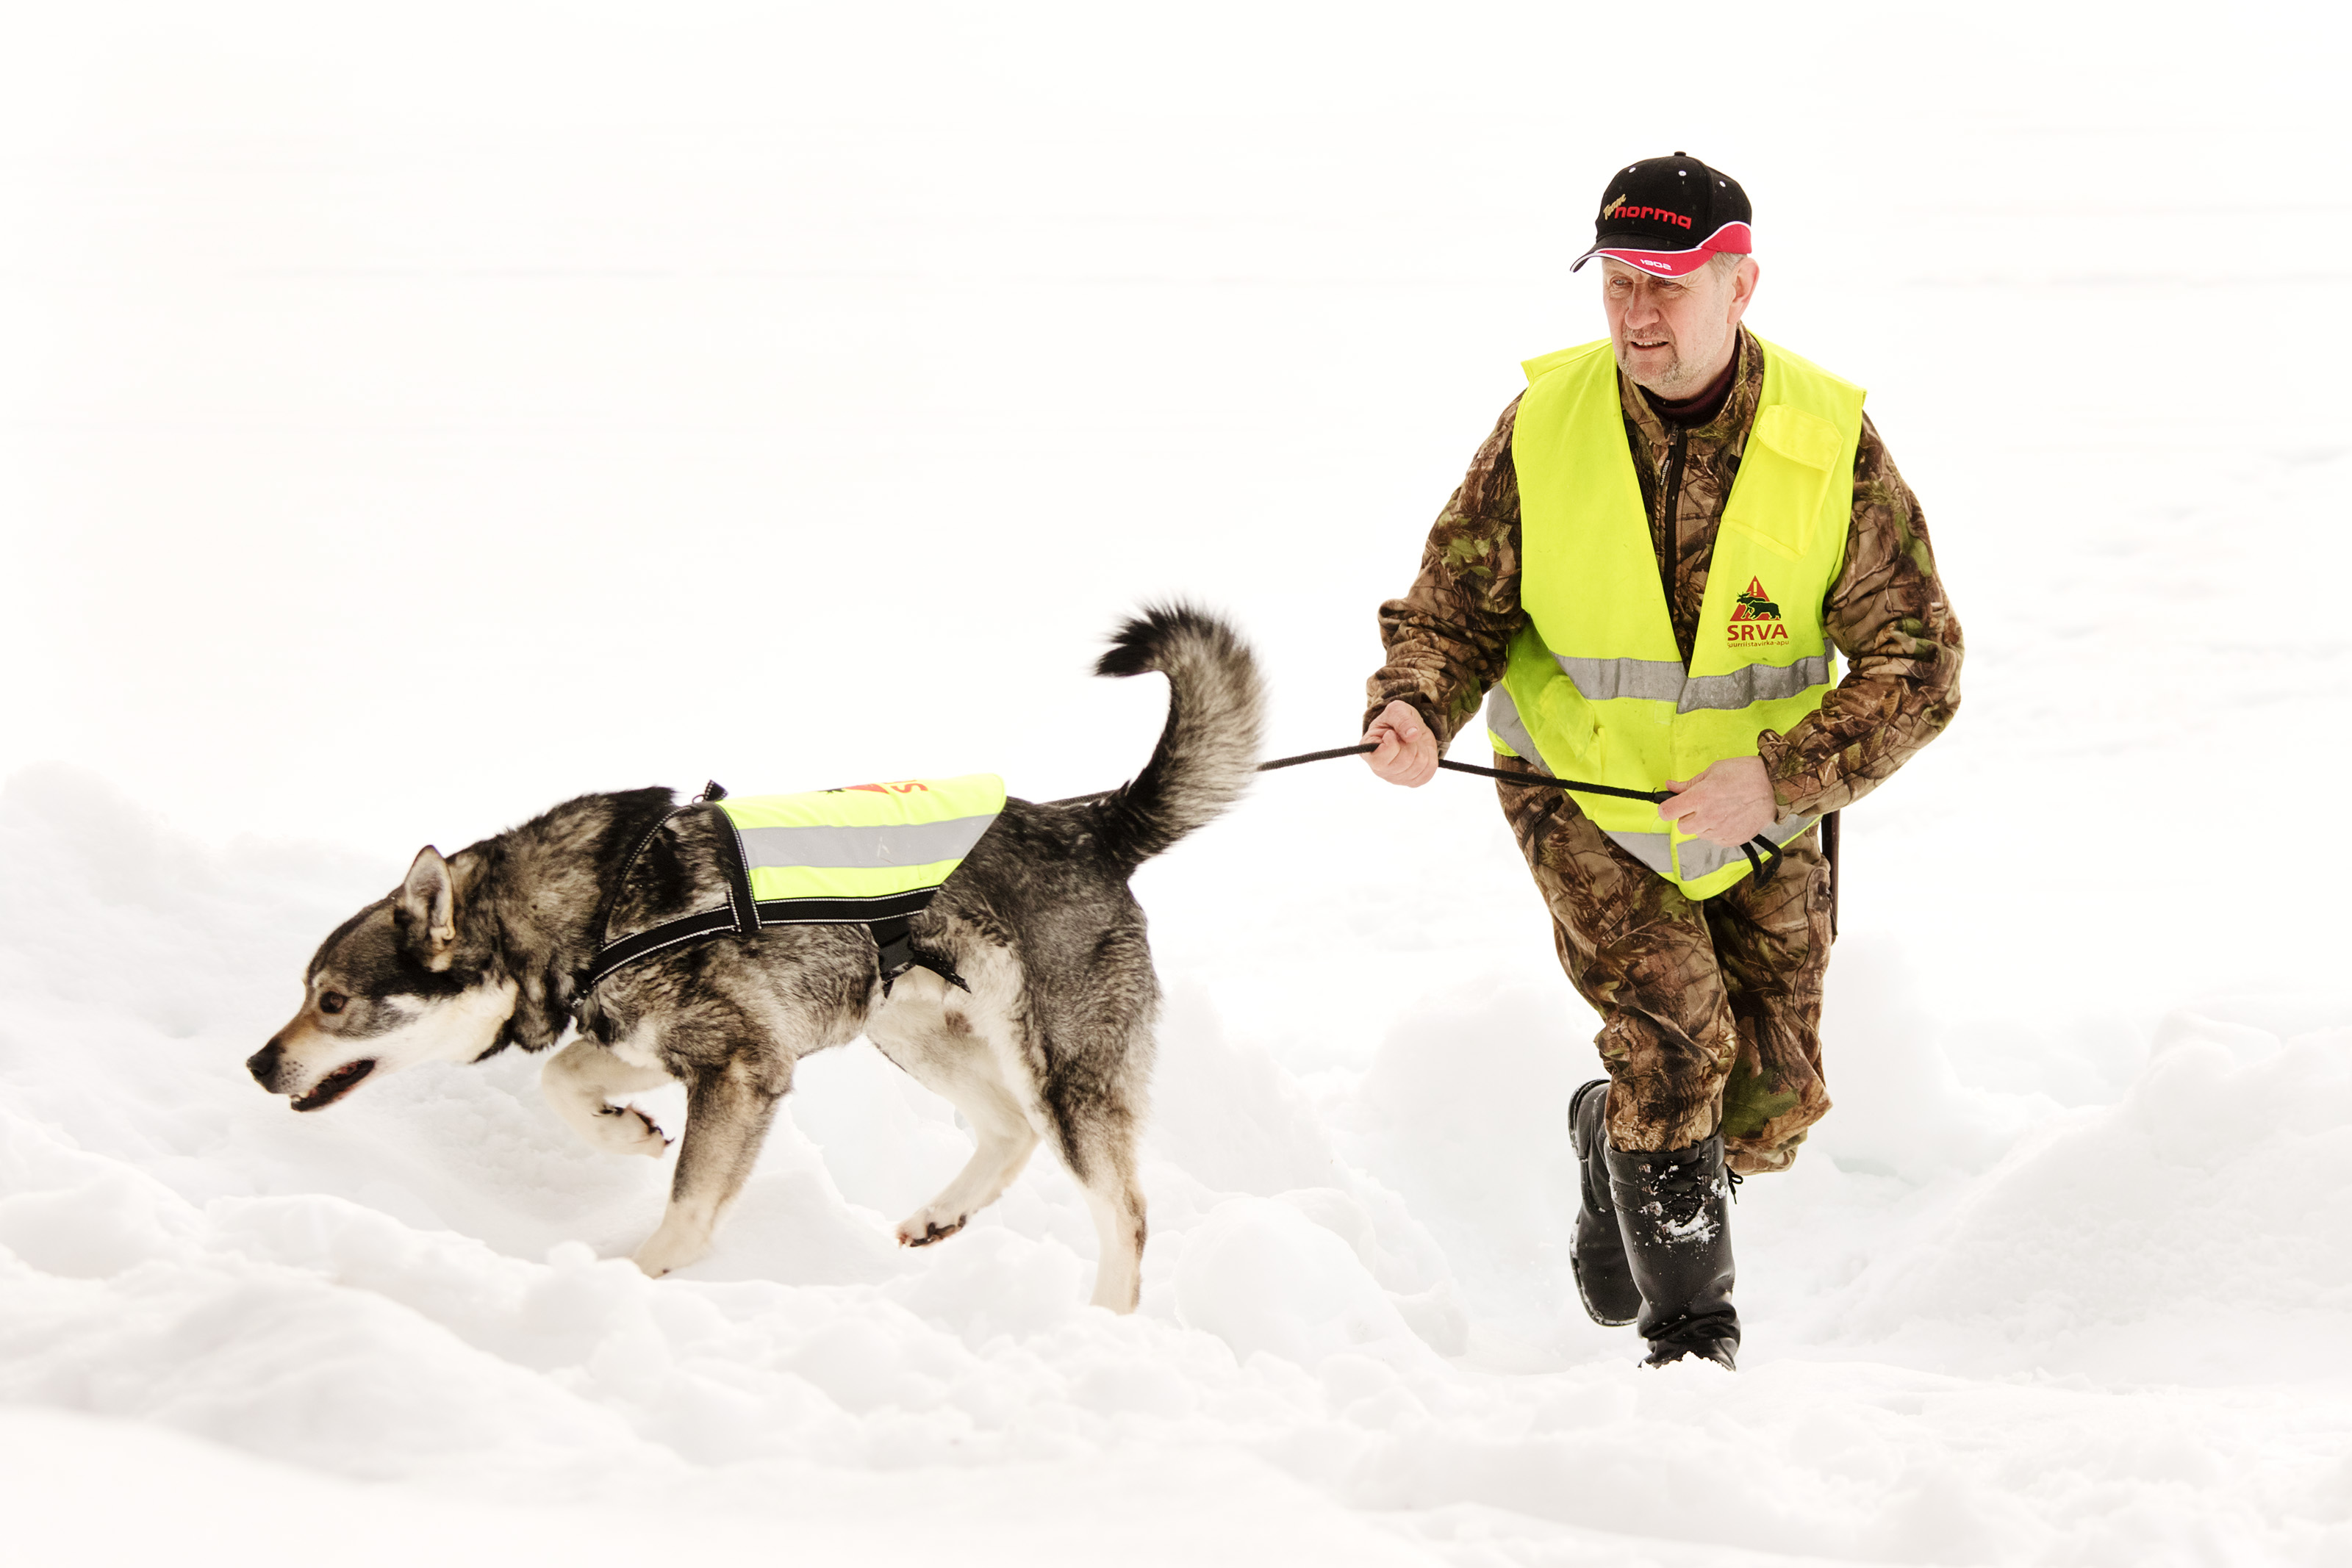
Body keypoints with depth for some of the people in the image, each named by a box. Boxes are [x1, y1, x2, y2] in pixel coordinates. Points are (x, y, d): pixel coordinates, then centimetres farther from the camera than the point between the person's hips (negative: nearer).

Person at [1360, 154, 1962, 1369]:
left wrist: (1778, 777, -29)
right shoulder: (1543, 425, -16)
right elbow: (1456, 602, -8)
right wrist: (1417, 711, -30)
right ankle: (1690, 1335, 1)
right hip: (1584, 797, -1)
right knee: (1677, 1038, -19)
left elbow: (1917, 666, -16)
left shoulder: (1831, 447, -18)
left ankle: (1614, 1135, 41)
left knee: (1767, 1102, 5)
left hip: (1762, 817, 1)